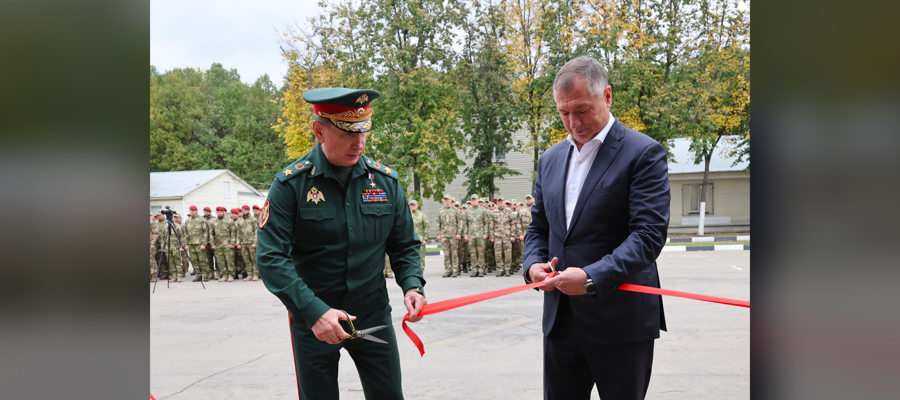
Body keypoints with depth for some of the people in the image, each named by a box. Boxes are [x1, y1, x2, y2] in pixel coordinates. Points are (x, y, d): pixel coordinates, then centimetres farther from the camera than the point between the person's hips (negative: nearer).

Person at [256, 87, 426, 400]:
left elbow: (404, 246, 8)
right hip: (312, 321, -2)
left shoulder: (386, 181, 0)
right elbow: (270, 258, -16)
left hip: (374, 316, 3)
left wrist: (412, 284, -12)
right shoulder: (290, 184, -11)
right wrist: (313, 311, -26)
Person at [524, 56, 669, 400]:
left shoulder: (643, 153, -6)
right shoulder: (551, 159, 13)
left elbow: (649, 234, -15)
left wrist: (592, 277, -24)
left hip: (621, 322, -5)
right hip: (561, 320, 6)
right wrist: (533, 264, -3)